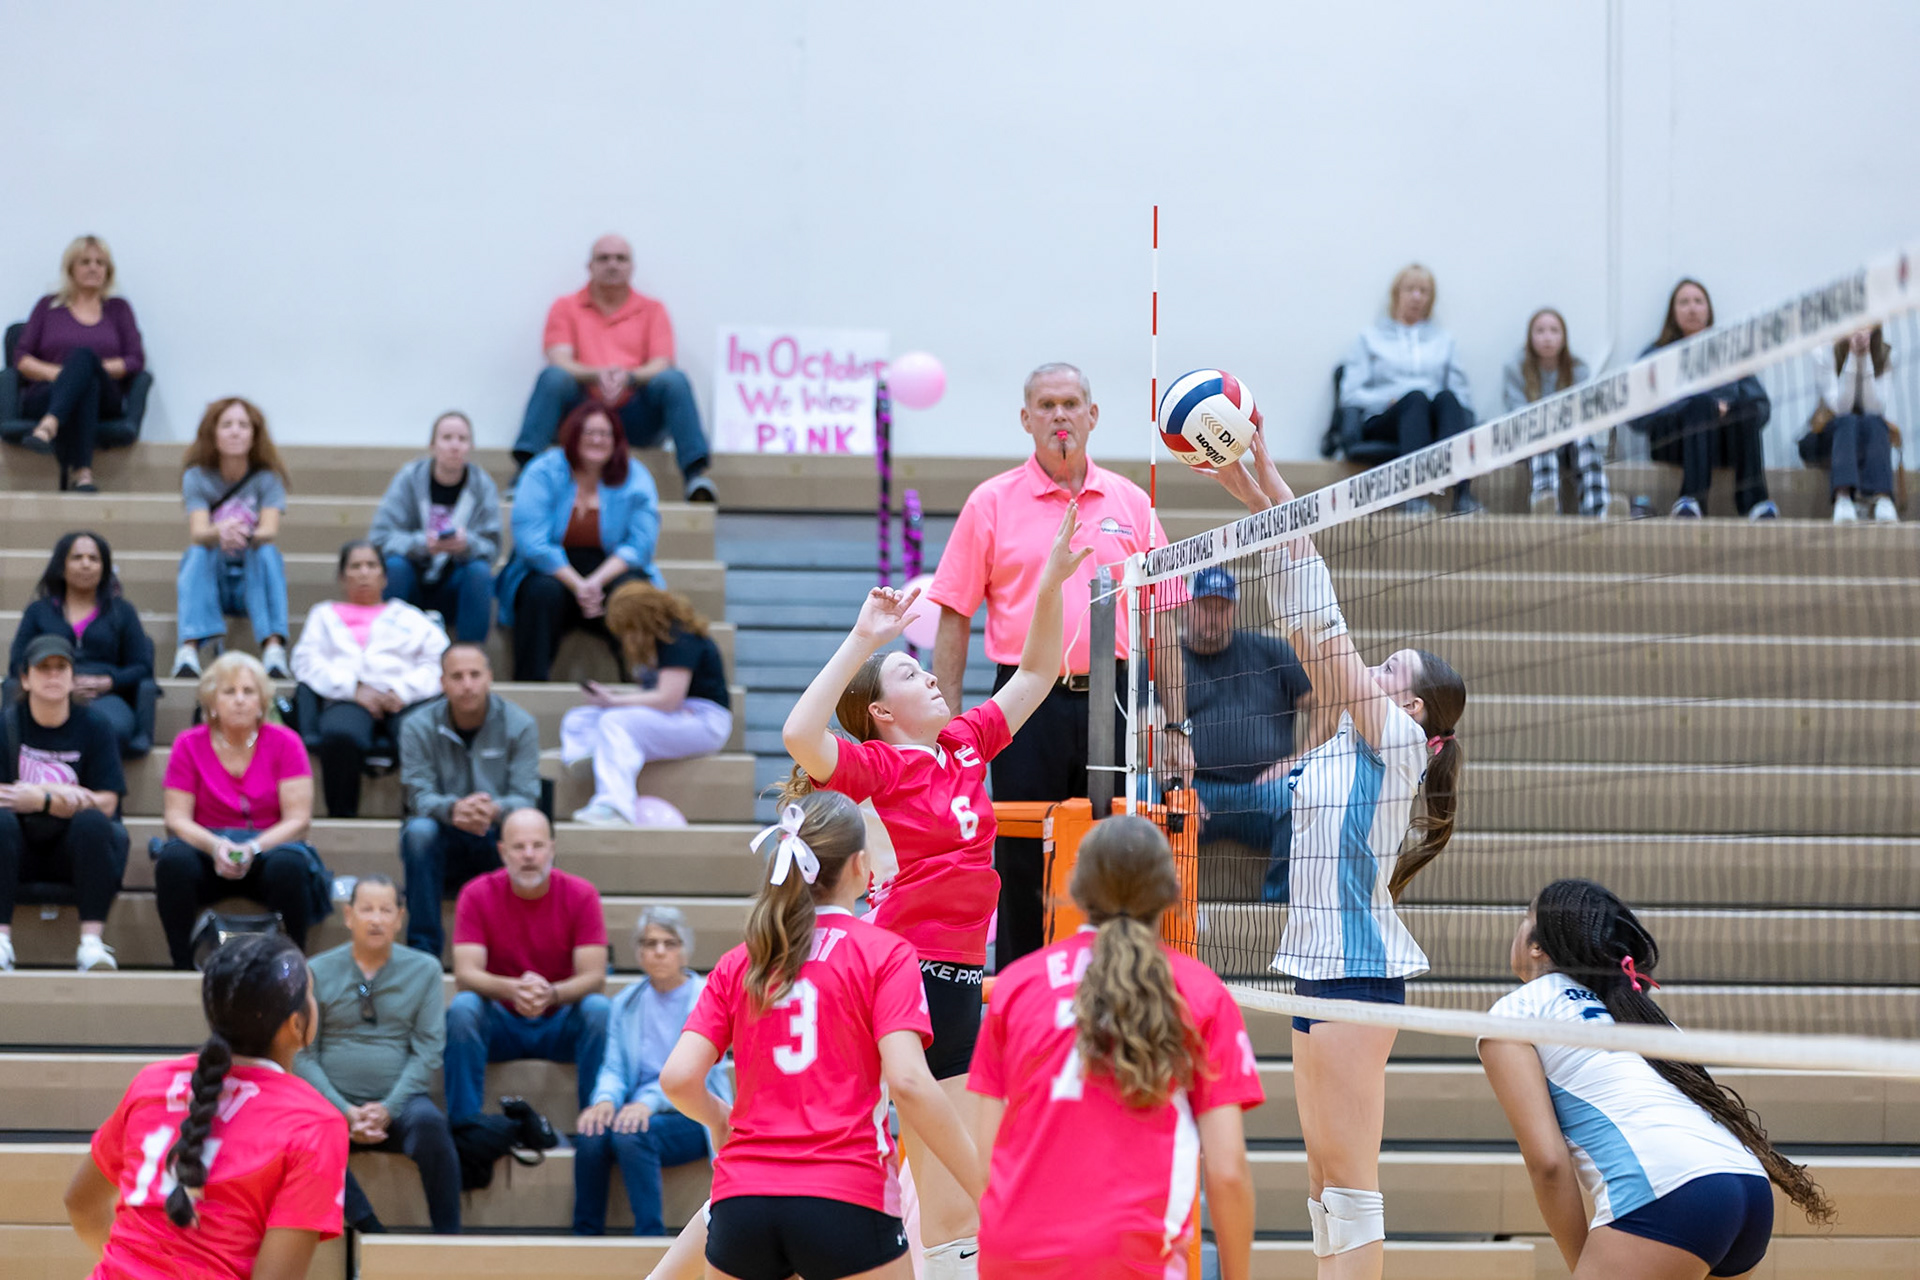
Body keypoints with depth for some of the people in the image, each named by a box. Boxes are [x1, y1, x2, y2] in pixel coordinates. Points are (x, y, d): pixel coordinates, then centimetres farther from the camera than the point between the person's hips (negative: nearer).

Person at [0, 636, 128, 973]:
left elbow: (106, 803, -7)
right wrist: (57, 795, -18)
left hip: (76, 845, 0)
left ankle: (92, 941, -38)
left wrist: (39, 797, -18)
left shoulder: (94, 726, 1)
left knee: (92, 821, -31)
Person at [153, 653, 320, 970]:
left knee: (289, 864, -37)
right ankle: (182, 967, -23)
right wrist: (215, 846, -21)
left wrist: (254, 848, -22)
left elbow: (298, 819, -5)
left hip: (269, 846, -1)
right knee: (174, 860, -33)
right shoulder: (189, 745, 4)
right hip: (207, 849, 1)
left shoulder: (285, 743, 1)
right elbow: (177, 818, -1)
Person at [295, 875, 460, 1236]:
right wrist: (343, 1111, -12)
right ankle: (372, 1232, -25)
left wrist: (389, 1107, -12)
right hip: (334, 1103, 0)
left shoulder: (423, 971, 8)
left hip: (398, 1102, 0)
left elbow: (428, 1051, 2)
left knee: (429, 1122, -34)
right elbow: (303, 1056, 1)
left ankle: (447, 1239, -21)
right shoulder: (317, 972, 6)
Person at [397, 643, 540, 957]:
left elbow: (526, 798, -13)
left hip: (496, 847, 0)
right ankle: (422, 948, -31)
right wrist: (452, 809, -38)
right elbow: (419, 797, -13)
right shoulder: (418, 727, -4)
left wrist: (495, 810, -38)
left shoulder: (519, 725, -4)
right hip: (442, 849, 0)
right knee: (419, 830, -33)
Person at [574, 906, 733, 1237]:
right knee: (591, 1134, -29)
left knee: (631, 1134, -34)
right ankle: (584, 1238, -20)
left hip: (695, 1119, -4)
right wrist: (606, 1099, -18)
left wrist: (651, 1102, -28)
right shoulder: (626, 1003, 13)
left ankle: (650, 1239, -30)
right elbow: (614, 1067, 6)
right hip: (639, 1110, 4)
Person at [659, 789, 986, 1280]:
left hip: (740, 1202, 4)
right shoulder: (884, 952, -1)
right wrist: (986, 1188, -10)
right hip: (847, 1203, -4)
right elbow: (908, 1082, -13)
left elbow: (678, 1078, 2)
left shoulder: (737, 963, 11)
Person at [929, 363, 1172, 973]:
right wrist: (947, 717, -4)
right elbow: (955, 615, 3)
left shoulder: (1129, 502, 10)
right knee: (1021, 864, -1)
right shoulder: (991, 502, 3)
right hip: (1029, 701, -2)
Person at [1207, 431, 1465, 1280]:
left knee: (1349, 1175, -10)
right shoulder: (1346, 741, 15)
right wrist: (1261, 503, 7)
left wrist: (1278, 504, -7)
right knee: (1324, 1176, 10)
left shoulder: (1396, 742, -7)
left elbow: (1325, 634, -9)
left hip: (1358, 969, -10)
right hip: (1323, 962, 10)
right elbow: (1314, 638, 11)